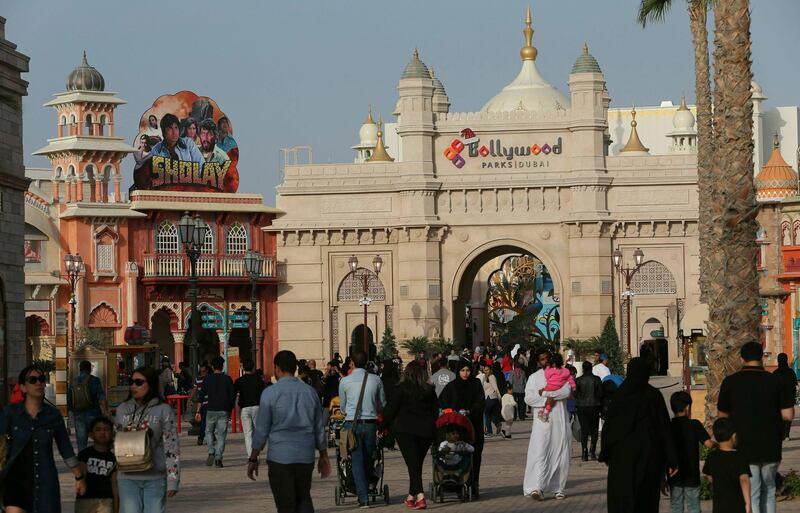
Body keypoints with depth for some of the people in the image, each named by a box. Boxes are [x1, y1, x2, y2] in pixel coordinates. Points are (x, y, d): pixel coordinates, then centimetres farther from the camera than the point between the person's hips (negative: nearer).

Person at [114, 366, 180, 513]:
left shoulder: (163, 410, -3)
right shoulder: (122, 410, 8)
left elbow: (172, 447, -5)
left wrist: (173, 481, -9)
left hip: (156, 479, -3)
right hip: (128, 478, 3)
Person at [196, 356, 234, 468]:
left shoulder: (208, 379, 1)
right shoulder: (227, 379, 2)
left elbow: (202, 395, -1)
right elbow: (232, 396, 3)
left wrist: (198, 411, 2)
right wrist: (230, 411, 13)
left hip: (211, 410, 0)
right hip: (224, 411, 0)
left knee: (209, 432, 17)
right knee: (221, 435, 3)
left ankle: (211, 453, -2)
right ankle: (218, 458, -5)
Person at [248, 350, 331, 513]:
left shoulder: (270, 393, -7)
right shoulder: (310, 392, 7)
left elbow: (261, 429, -6)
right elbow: (319, 428, 13)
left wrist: (253, 459, 2)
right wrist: (323, 456, 22)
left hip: (280, 457, -4)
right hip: (306, 457, 4)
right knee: (304, 499, 15)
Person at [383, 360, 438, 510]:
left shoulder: (402, 388, -5)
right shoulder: (429, 390, 6)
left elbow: (390, 409, -5)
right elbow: (436, 411, 11)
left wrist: (384, 425, 4)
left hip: (405, 430, -4)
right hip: (426, 430, 4)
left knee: (412, 463, -6)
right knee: (417, 463, 15)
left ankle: (420, 495, -22)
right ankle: (411, 495, 21)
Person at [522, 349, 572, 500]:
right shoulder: (534, 377, 10)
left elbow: (566, 391, -8)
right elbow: (528, 397, -2)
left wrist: (544, 393, -10)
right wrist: (546, 401, -13)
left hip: (559, 421, 2)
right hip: (542, 421, -1)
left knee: (560, 455, 3)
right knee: (539, 453, -13)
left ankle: (558, 488, 11)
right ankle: (537, 487, -22)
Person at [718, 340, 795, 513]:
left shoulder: (730, 382, -6)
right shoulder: (775, 382, -4)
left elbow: (723, 415, 0)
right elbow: (788, 414, -6)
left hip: (744, 448, -2)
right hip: (770, 447, 2)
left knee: (750, 495, 0)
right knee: (768, 491, 19)